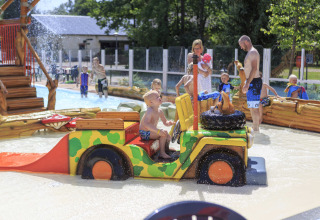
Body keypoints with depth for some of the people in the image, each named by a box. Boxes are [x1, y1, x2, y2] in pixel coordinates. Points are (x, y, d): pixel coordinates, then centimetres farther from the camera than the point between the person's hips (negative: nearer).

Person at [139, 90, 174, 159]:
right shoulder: (150, 111, -23)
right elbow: (146, 124, -35)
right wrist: (158, 131, -41)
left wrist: (169, 123, -12)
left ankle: (166, 149, 30)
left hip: (151, 131, 9)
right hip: (145, 133, -9)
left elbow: (165, 122, 14)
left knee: (168, 136, 9)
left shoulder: (159, 111, 5)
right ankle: (162, 153, -16)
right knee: (164, 133, -22)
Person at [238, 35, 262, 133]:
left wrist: (247, 83, -27)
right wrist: (247, 83, 26)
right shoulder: (250, 52, 19)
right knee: (252, 107, 14)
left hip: (254, 82, -11)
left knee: (254, 107, -8)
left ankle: (256, 130, -4)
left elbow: (254, 69, -24)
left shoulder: (252, 52, -13)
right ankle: (255, 129, 21)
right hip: (252, 82, 11)